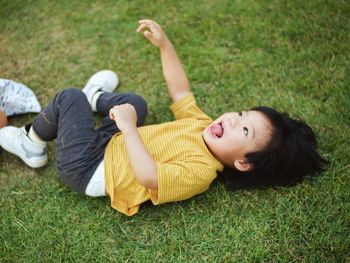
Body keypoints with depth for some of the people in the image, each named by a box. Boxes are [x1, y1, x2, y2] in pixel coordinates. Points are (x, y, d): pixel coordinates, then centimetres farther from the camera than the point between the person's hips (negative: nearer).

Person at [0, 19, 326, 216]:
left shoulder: (200, 172, -28)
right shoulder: (201, 124, -2)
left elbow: (147, 175, -40)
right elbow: (179, 90, 5)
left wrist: (128, 127, -35)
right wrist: (164, 44, -3)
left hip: (87, 169, -8)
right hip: (111, 143, 8)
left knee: (69, 98, -11)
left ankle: (31, 142, 19)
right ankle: (95, 99, 47)